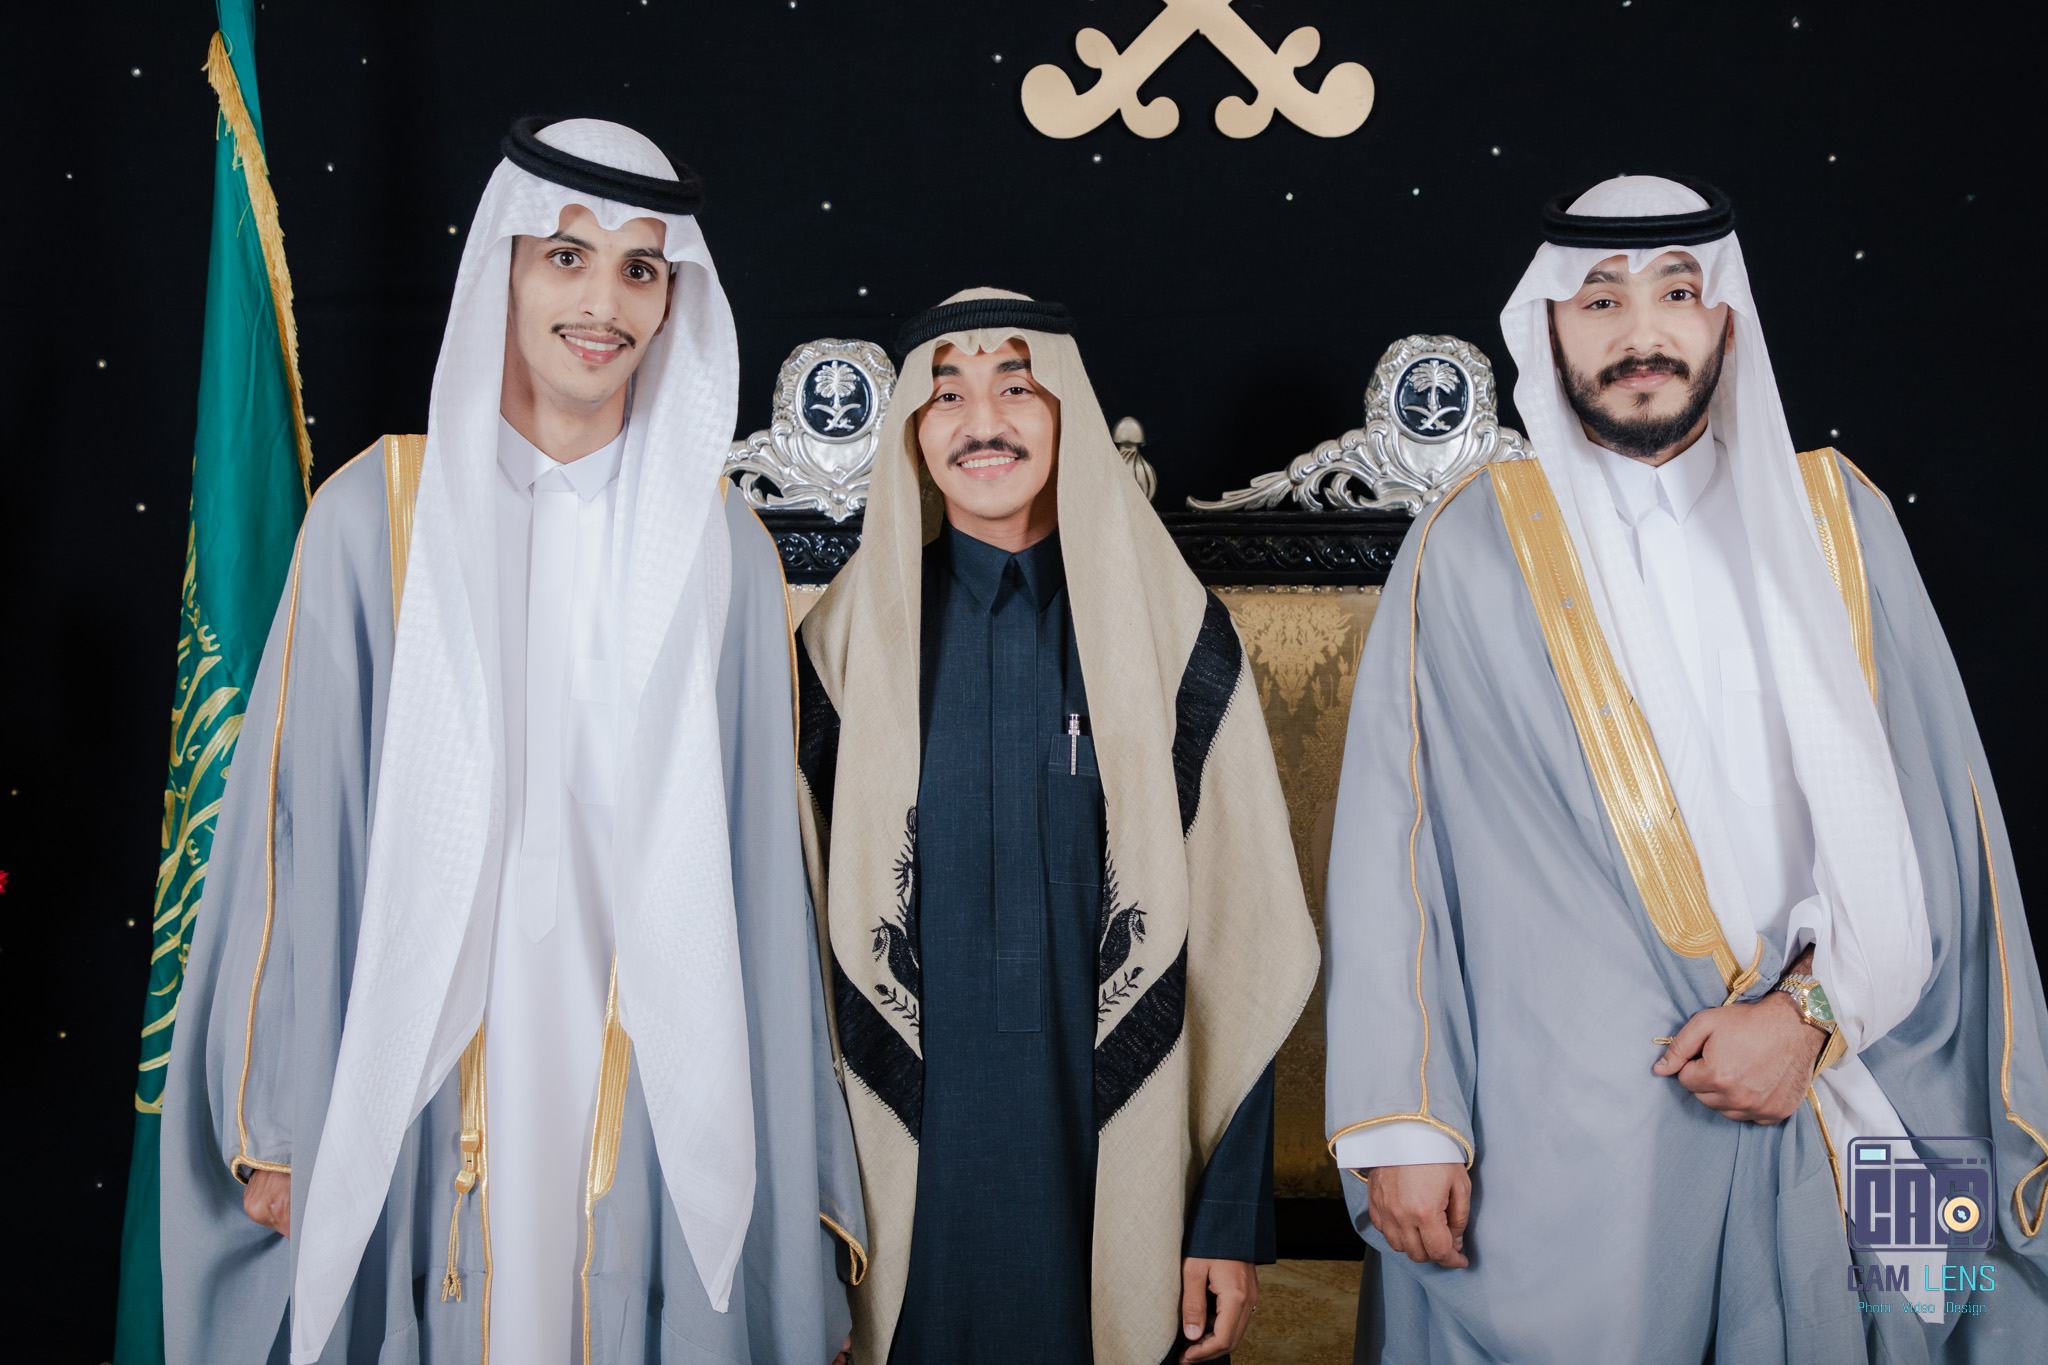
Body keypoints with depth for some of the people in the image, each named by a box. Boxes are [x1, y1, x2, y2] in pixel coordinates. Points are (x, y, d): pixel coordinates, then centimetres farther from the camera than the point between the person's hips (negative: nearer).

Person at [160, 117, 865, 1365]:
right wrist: (272, 1123, 1)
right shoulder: (381, 512, -2)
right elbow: (299, 820, 0)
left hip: (651, 1094, 1)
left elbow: (757, 860, 3)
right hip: (419, 1083, -1)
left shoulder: (720, 548, 1)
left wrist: (783, 1157, 4)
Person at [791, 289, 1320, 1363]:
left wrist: (1234, 1221, -5)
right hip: (911, 1189, 1)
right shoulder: (848, 645, 1)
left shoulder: (1173, 633, -1)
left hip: (1122, 1183, 0)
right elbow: (799, 936, 3)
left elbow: (1239, 944, -2)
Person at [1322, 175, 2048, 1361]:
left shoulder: (1836, 520, 7)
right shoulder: (1469, 551, 0)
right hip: (1562, 1143, -2)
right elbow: (1391, 851, -3)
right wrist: (1401, 1124, -8)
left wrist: (1813, 1008, -9)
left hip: (1833, 1114, 2)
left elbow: (1931, 814, 3)